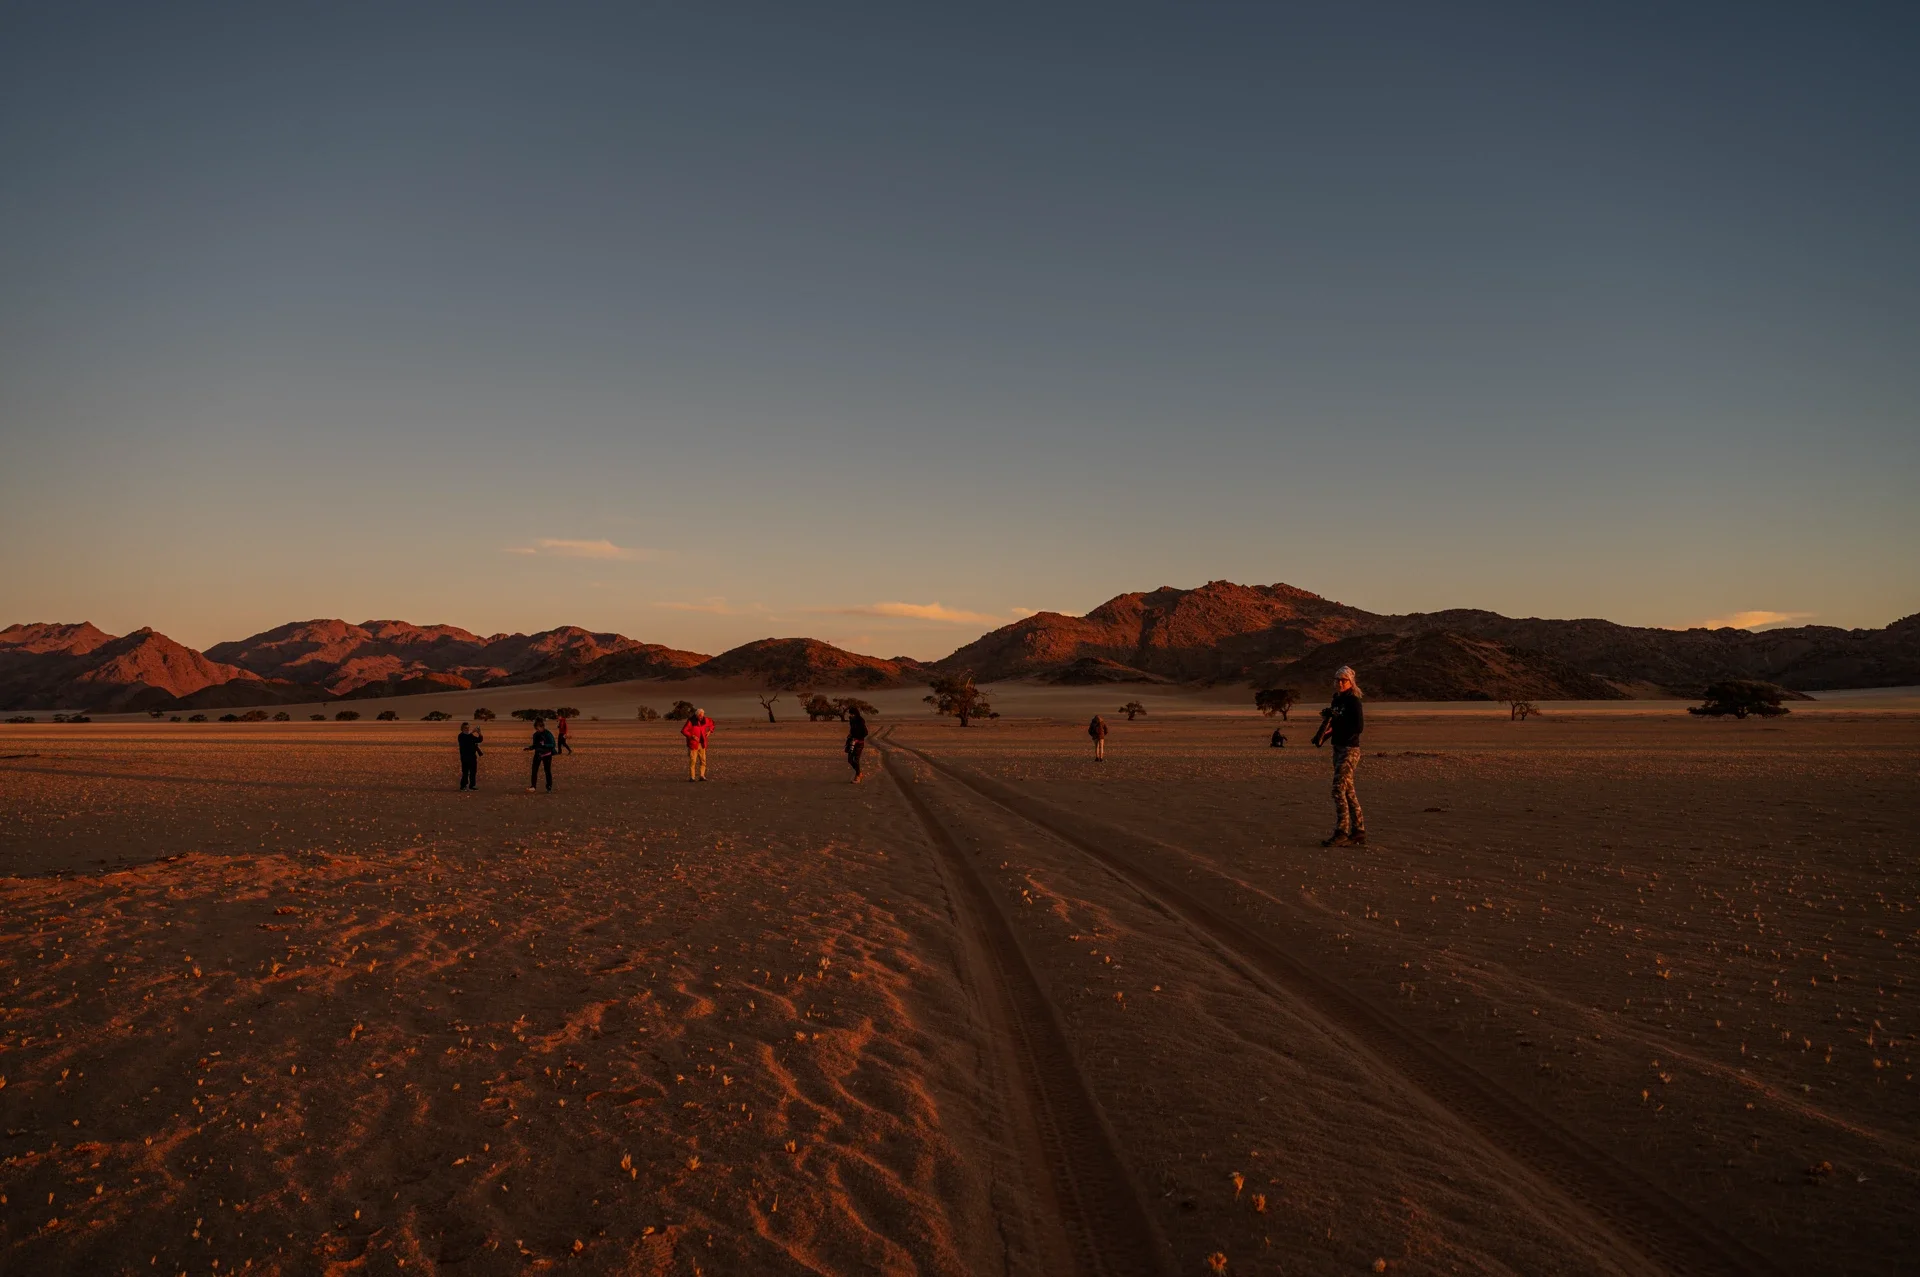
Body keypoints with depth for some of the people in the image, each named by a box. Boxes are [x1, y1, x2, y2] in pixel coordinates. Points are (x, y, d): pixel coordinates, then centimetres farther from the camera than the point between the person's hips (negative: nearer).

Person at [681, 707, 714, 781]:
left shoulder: (704, 720, 1)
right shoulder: (691, 721, -15)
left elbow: (712, 723, 20)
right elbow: (683, 731, -16)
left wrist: (709, 731, 5)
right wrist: (692, 736, -25)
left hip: (702, 744, 5)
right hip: (693, 744, -5)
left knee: (703, 760, 0)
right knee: (692, 761, -7)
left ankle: (702, 776, 4)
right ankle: (692, 777, -2)